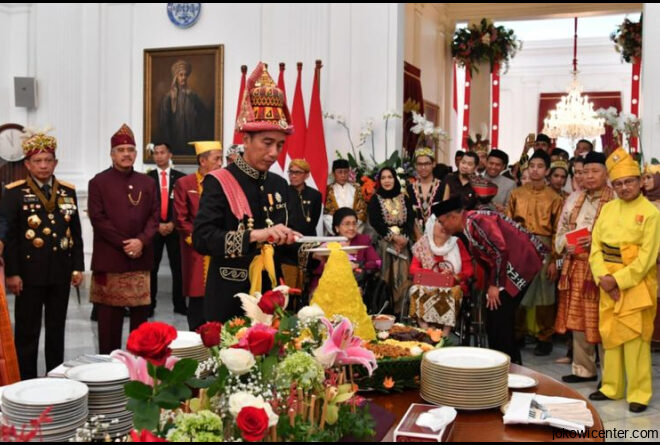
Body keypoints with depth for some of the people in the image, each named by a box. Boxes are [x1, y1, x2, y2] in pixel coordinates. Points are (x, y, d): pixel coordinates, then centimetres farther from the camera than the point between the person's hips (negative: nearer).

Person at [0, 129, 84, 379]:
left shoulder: (68, 191, 9)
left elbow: (75, 232, 10)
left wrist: (78, 267, 5)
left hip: (61, 273, 3)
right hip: (29, 273, -3)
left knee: (57, 330, 12)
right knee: (27, 331, 5)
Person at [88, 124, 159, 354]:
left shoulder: (148, 183, 11)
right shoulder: (98, 182, 1)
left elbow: (155, 216, 5)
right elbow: (98, 218, -7)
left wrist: (141, 241, -12)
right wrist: (123, 244, -14)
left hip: (141, 258, 3)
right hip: (109, 258, -3)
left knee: (141, 313, 8)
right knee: (109, 315, 3)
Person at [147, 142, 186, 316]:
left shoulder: (180, 177, 6)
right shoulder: (147, 178, 7)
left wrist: (173, 223, -8)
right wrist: (157, 224, -8)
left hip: (175, 228, 0)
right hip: (153, 228, 0)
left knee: (178, 267, 1)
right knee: (151, 268, 1)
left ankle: (179, 305, 8)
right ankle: (149, 305, 8)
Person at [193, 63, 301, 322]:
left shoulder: (279, 185, 10)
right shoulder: (218, 183, -9)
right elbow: (201, 239, -21)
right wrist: (254, 235, -29)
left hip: (271, 297, 5)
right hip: (230, 302, -5)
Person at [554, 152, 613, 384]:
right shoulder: (573, 199, 15)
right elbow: (561, 231, 15)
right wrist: (566, 245, -4)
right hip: (575, 266, 6)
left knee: (600, 322, -2)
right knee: (578, 320, 11)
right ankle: (584, 369, 24)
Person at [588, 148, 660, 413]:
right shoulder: (607, 208, 8)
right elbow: (596, 245, 4)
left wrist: (618, 280, -17)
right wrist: (602, 276, -10)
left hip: (636, 283, -5)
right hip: (608, 283, 5)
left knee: (634, 337, -3)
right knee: (610, 334, 12)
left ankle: (638, 393, 8)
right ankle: (612, 387, 24)